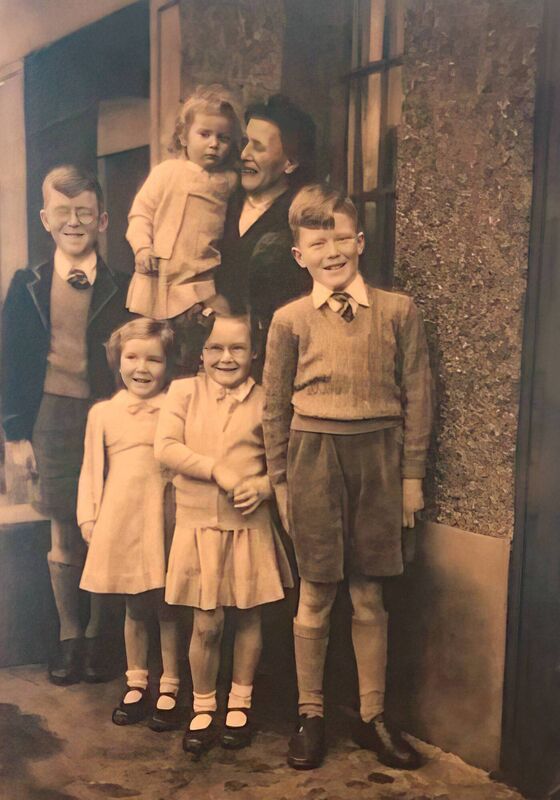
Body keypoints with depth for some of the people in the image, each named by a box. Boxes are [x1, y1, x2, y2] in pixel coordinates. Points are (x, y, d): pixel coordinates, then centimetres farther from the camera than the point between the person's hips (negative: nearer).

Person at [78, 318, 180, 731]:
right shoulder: (103, 413, 6)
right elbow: (92, 469, 9)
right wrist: (88, 517, 5)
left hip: (164, 518, -1)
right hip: (120, 519, 2)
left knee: (167, 607, 6)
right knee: (134, 608, 13)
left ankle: (169, 688, 20)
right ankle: (136, 684, 29)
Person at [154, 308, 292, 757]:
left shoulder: (264, 400, -1)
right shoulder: (184, 391, 2)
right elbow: (166, 448, -8)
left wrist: (264, 486, -17)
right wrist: (216, 469, -17)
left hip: (250, 527, 1)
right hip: (197, 526, 0)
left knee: (249, 618, 12)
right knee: (206, 624, 4)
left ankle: (240, 703, 30)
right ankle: (203, 708, 24)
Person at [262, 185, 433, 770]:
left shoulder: (398, 312, 2)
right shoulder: (290, 320, 1)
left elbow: (416, 397, 4)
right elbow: (274, 407, 5)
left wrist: (411, 474, 3)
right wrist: (280, 480, 4)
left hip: (377, 457, 1)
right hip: (314, 457, 0)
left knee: (369, 596, 10)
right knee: (315, 596, 8)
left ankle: (372, 718, 26)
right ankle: (310, 716, 25)